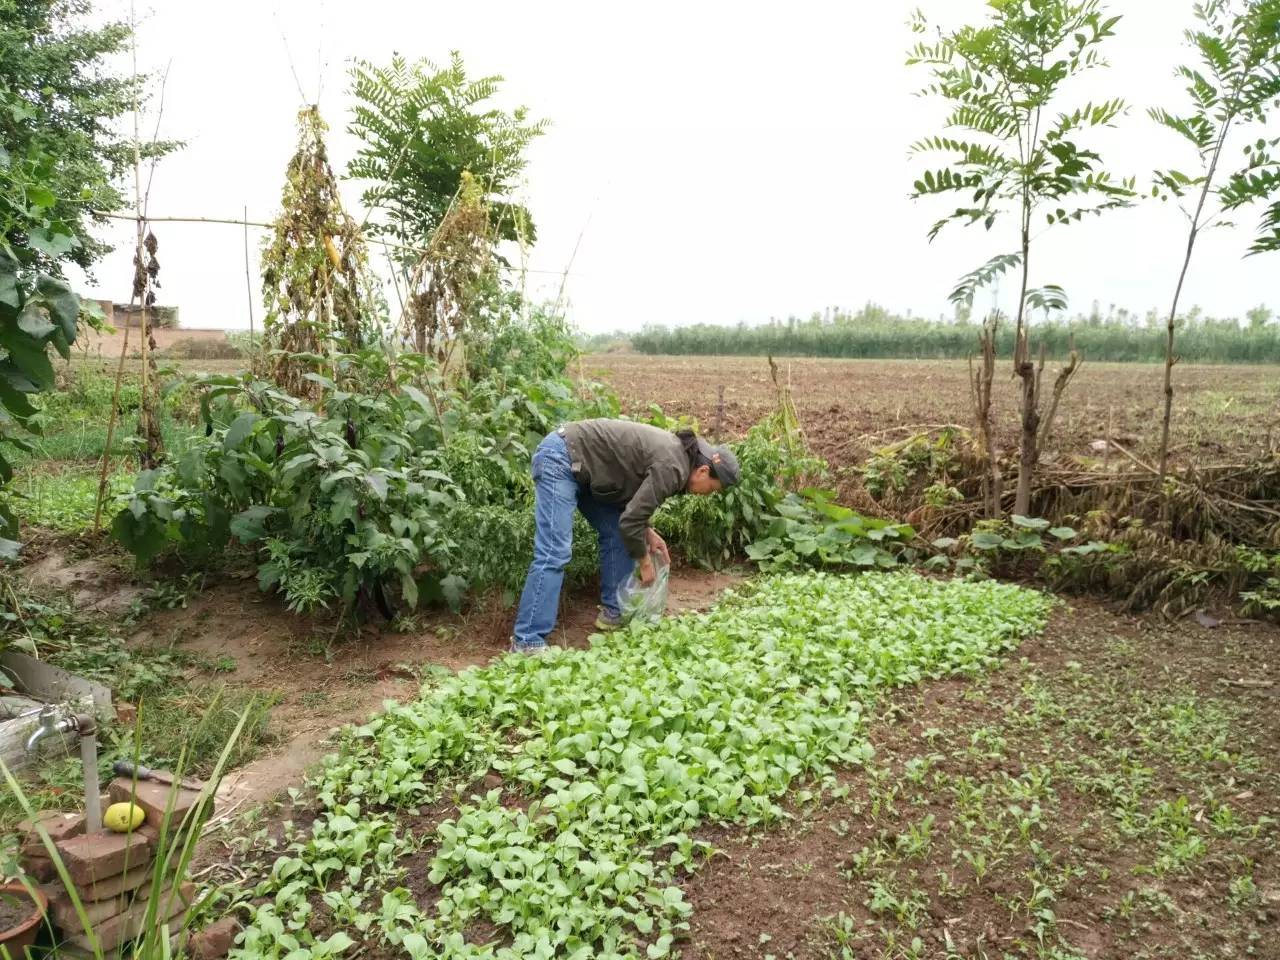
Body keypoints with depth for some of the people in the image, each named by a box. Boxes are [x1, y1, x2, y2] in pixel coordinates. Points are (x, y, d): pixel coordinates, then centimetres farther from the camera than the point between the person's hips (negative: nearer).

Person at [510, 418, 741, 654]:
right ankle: (527, 643, -12)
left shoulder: (675, 451, 9)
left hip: (582, 464, 10)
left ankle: (614, 612, 19)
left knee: (617, 533, 11)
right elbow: (629, 521, -18)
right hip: (560, 458, -10)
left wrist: (648, 533, 8)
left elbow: (633, 503, 18)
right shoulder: (672, 468, -20)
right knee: (555, 553, -15)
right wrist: (645, 562, -4)